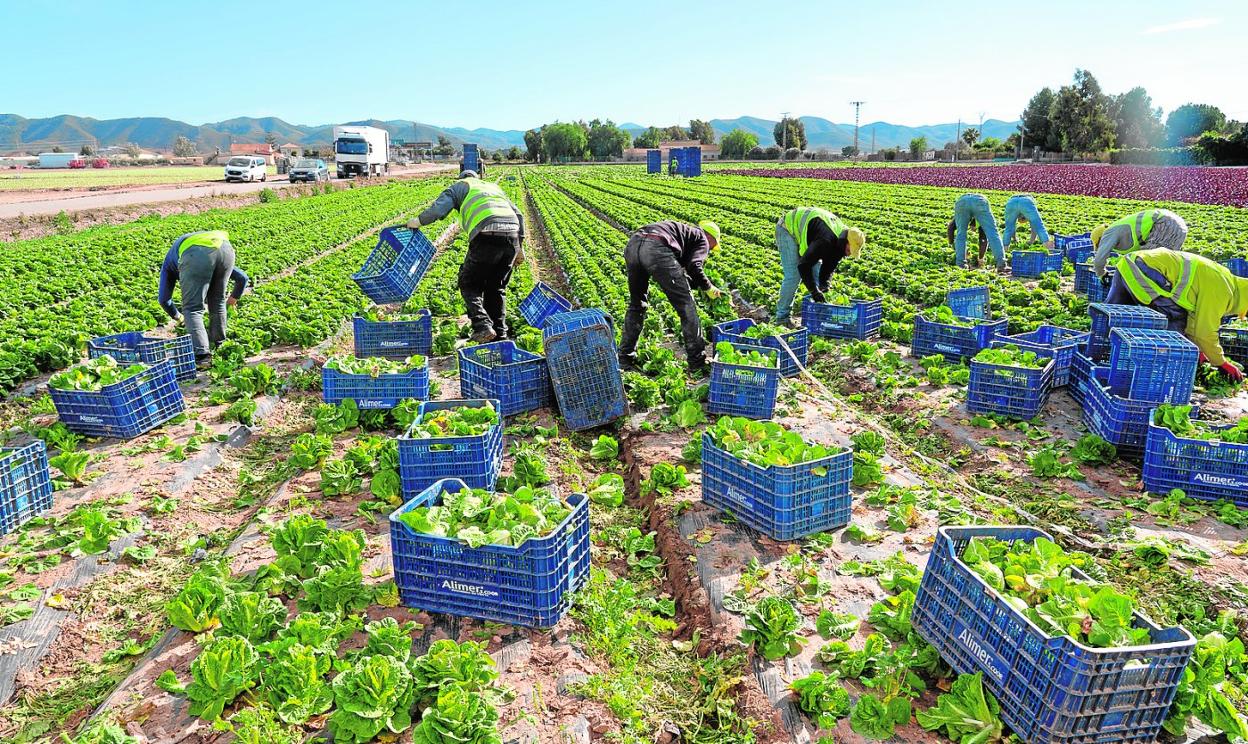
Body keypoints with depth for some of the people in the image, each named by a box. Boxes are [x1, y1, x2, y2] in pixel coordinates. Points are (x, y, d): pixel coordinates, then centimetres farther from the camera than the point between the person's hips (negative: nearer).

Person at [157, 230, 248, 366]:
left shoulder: (170, 259, 40)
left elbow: (163, 298, 34)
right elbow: (242, 278, 45)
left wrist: (177, 317, 53)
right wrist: (234, 297, 63)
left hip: (196, 254, -4)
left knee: (192, 308, 4)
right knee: (218, 302, 24)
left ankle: (202, 355, -9)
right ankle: (218, 346, 33)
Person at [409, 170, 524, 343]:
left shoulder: (460, 186, 20)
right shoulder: (493, 186, 35)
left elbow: (438, 209, 3)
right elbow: (518, 215, 25)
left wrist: (418, 222, 19)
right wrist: (518, 246, 25)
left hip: (486, 237, -5)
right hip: (512, 234, 5)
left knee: (469, 284, 11)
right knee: (497, 288, 19)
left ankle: (482, 325, -7)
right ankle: (500, 333, 18)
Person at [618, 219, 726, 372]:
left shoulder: (684, 230, 41)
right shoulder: (702, 239, 21)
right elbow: (693, 267, 1)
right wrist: (708, 287, 15)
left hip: (632, 245, 7)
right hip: (657, 249, -7)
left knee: (636, 305, 24)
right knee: (685, 305, 6)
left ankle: (625, 359, 27)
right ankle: (697, 362, 11)